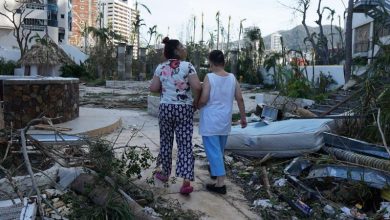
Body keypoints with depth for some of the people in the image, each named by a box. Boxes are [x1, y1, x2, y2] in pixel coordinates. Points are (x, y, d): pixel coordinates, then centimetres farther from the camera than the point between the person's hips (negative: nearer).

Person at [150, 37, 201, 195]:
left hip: (165, 108, 3)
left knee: (166, 141, 17)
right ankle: (186, 182, -8)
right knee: (185, 144, -1)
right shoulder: (187, 66, -9)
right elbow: (197, 87, -18)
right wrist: (195, 102, -2)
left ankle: (165, 173, 31)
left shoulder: (160, 67, 2)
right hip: (184, 110, -3)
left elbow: (153, 88, 1)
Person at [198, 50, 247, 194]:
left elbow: (203, 100, -18)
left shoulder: (209, 77, -14)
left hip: (211, 121, -6)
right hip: (225, 121, 6)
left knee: (213, 151, -2)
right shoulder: (232, 78, 1)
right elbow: (240, 99, 3)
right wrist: (243, 117, 13)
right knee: (219, 149, 23)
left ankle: (220, 184, -5)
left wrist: (197, 106, 4)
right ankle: (215, 170, 45)